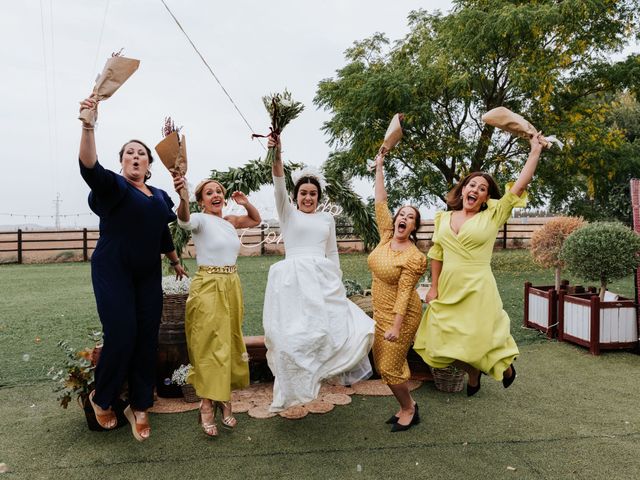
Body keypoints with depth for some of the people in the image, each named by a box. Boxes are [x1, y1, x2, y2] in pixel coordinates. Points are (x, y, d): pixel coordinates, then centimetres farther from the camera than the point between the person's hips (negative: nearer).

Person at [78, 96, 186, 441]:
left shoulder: (160, 196, 13)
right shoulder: (113, 186, -2)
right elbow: (89, 167, -24)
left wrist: (176, 261, 32)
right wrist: (88, 125, -37)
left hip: (148, 276, 5)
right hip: (113, 272, -5)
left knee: (147, 339, 2)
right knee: (121, 336, -10)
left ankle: (139, 408, 16)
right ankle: (101, 398, 17)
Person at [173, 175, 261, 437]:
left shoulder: (230, 221, 10)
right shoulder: (201, 220, -9)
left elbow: (256, 220, 26)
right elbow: (184, 219, -33)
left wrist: (246, 203, 6)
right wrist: (182, 196, -55)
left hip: (232, 287, 6)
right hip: (207, 287, -6)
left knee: (229, 344, 11)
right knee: (209, 346, -3)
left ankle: (224, 399, 24)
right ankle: (207, 406, 6)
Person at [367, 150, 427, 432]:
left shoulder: (413, 257, -19)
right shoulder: (386, 236, -1)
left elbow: (404, 293, -21)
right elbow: (380, 203, 0)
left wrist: (396, 327, -24)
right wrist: (379, 167, 2)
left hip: (400, 315, -8)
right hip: (380, 312, 8)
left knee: (390, 367, -2)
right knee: (383, 365, 14)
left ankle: (409, 410, 23)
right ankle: (407, 406, 33)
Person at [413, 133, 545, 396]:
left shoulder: (492, 217, 0)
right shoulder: (444, 218, 8)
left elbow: (519, 187, -6)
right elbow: (436, 254, 10)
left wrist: (535, 151, -6)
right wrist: (434, 287, 7)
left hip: (477, 291, -3)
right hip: (447, 291, 4)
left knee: (478, 342, 3)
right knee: (441, 343, 7)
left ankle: (505, 365, 38)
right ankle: (473, 372, 36)